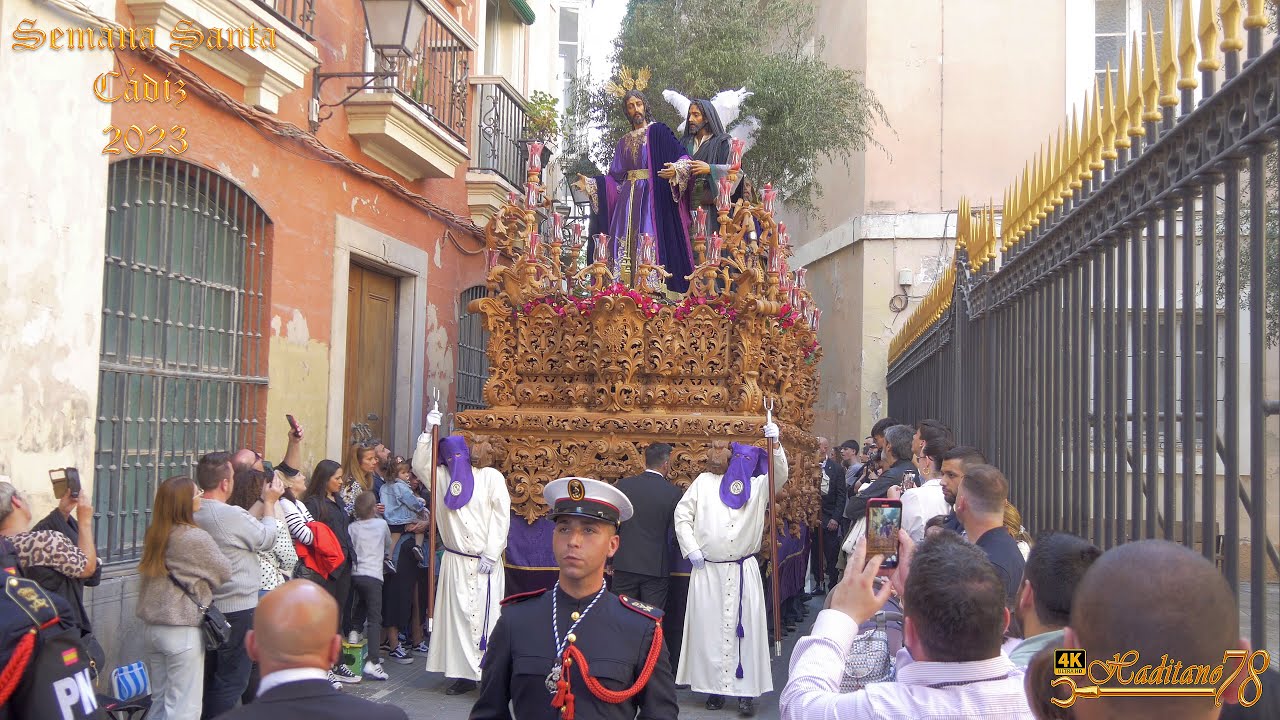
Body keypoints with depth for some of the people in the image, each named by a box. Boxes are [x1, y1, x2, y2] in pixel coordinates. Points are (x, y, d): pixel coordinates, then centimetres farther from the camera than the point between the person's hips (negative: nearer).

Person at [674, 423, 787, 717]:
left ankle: (746, 690, 2)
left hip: (743, 572, -1)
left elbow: (779, 475, -9)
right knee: (710, 628, 3)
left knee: (745, 628, -2)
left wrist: (775, 444, -23)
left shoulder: (757, 486, 7)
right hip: (707, 571, 1)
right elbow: (682, 514, 7)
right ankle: (715, 686, 12)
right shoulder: (703, 482, 8)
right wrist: (691, 549, -2)